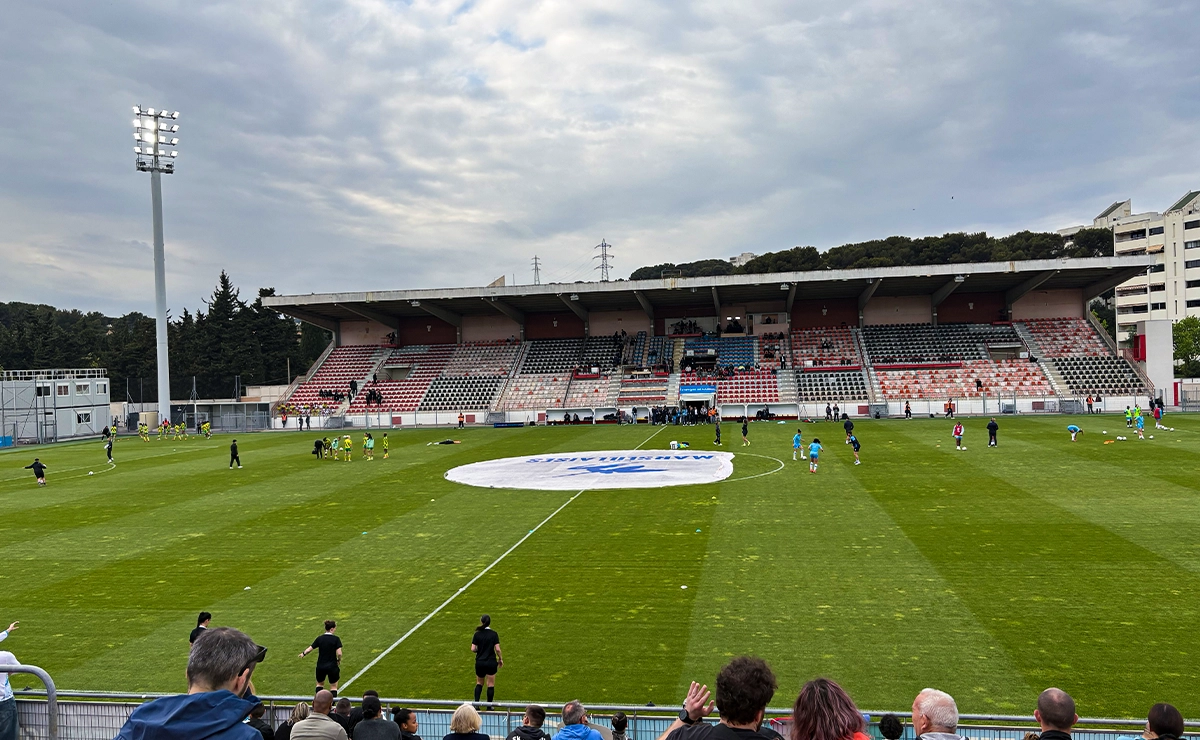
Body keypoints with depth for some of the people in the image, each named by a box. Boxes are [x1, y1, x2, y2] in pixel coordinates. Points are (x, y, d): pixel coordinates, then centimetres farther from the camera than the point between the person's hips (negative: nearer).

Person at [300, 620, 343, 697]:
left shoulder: (319, 638, -3)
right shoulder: (336, 639, -12)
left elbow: (310, 648, 4)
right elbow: (339, 653, -19)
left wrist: (303, 654, 25)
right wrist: (339, 660, 2)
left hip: (320, 666, 3)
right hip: (332, 666, -3)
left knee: (320, 683, 26)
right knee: (333, 686, 11)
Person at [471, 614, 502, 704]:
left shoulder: (477, 634, -4)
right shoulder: (494, 634, -7)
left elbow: (473, 649, -8)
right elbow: (497, 649, -12)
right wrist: (500, 659, 3)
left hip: (479, 662, 2)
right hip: (491, 662, -2)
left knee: (479, 683, 20)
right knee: (491, 685, 10)